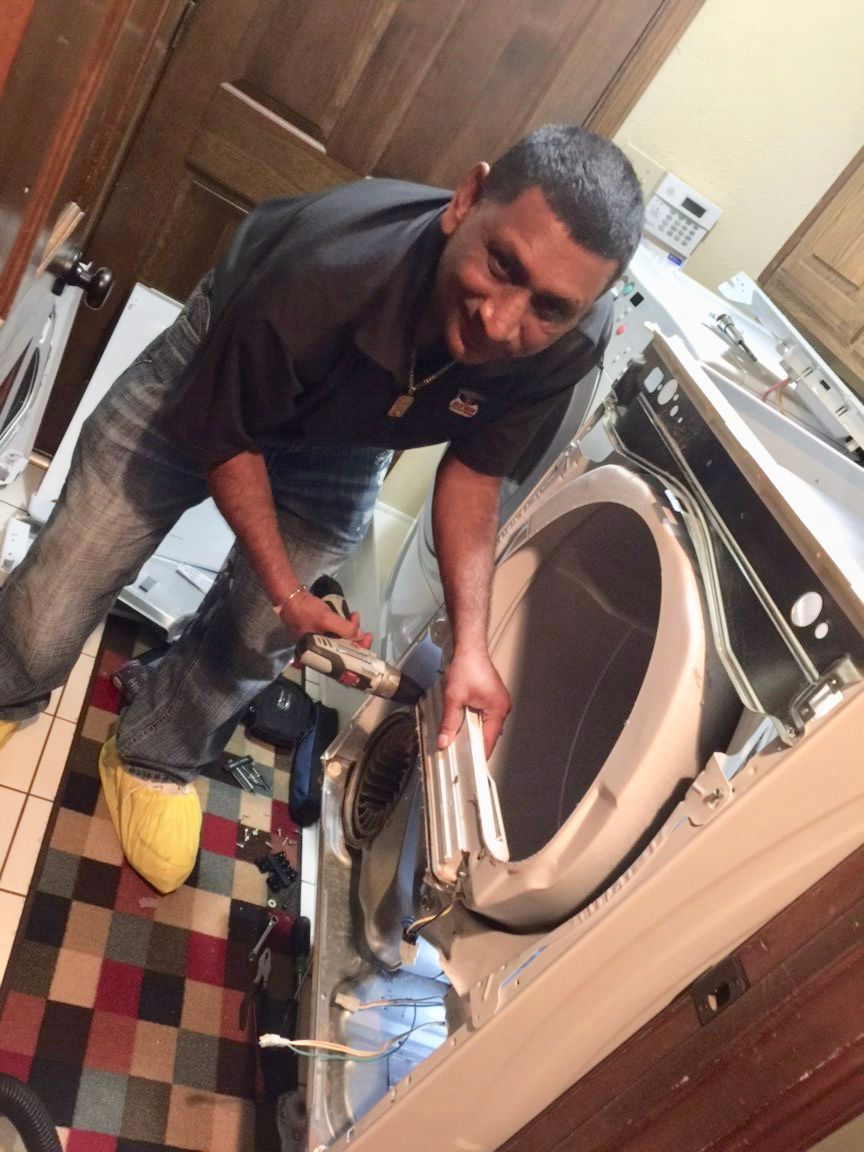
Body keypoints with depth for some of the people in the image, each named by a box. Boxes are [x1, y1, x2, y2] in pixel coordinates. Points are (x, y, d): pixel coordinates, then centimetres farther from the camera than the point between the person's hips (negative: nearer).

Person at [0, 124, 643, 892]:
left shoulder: (570, 347, -32)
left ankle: (154, 761, 37)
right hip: (215, 382, -2)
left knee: (257, 637, 4)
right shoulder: (321, 278, -43)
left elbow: (473, 469, -16)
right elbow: (225, 438, -24)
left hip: (344, 447, 3)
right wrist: (286, 591, -22)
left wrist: (470, 643, -25)